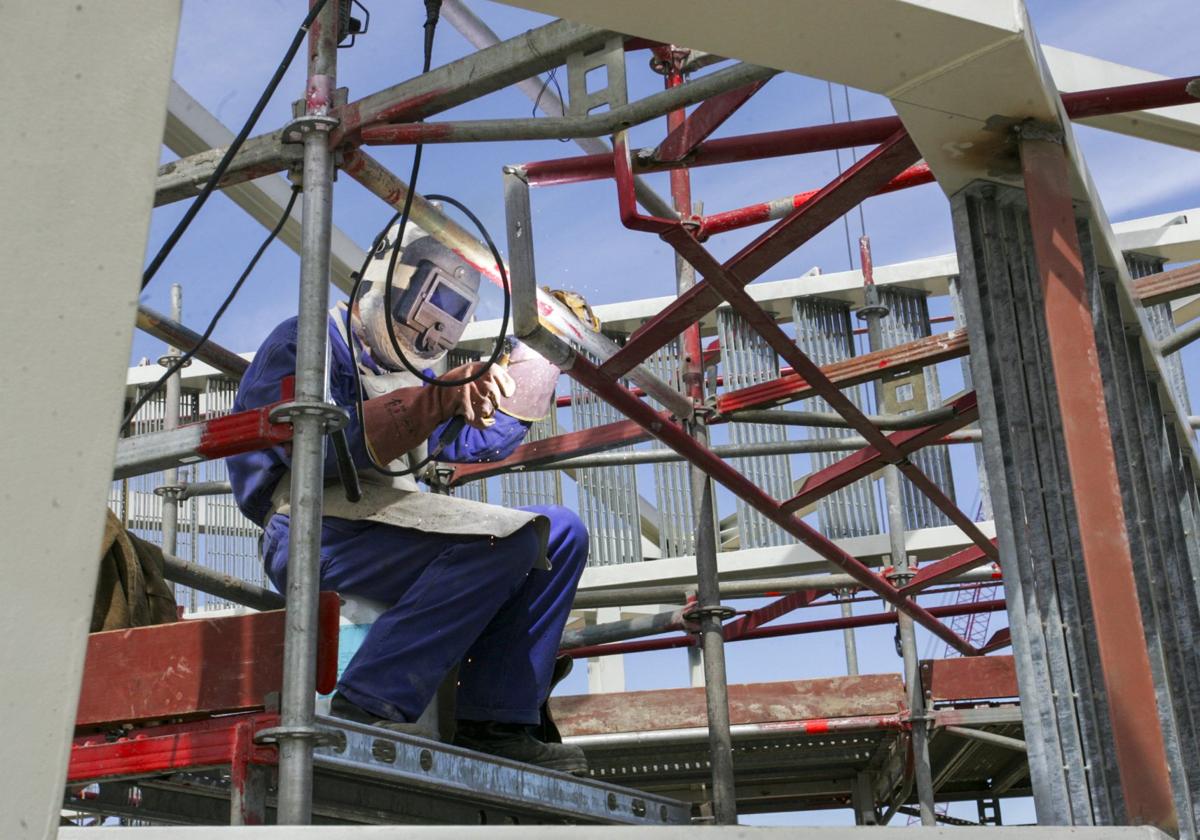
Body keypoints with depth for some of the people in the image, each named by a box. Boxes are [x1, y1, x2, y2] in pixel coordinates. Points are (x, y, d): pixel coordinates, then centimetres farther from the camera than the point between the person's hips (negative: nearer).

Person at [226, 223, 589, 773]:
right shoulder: (307, 343, 3)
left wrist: (541, 353, 23)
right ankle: (368, 707, -28)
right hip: (316, 533, -9)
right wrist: (438, 399, -20)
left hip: (391, 529, 9)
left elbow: (473, 443, 26)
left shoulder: (409, 374, 29)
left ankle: (494, 725, -6)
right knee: (503, 538, -27)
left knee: (560, 534, 4)